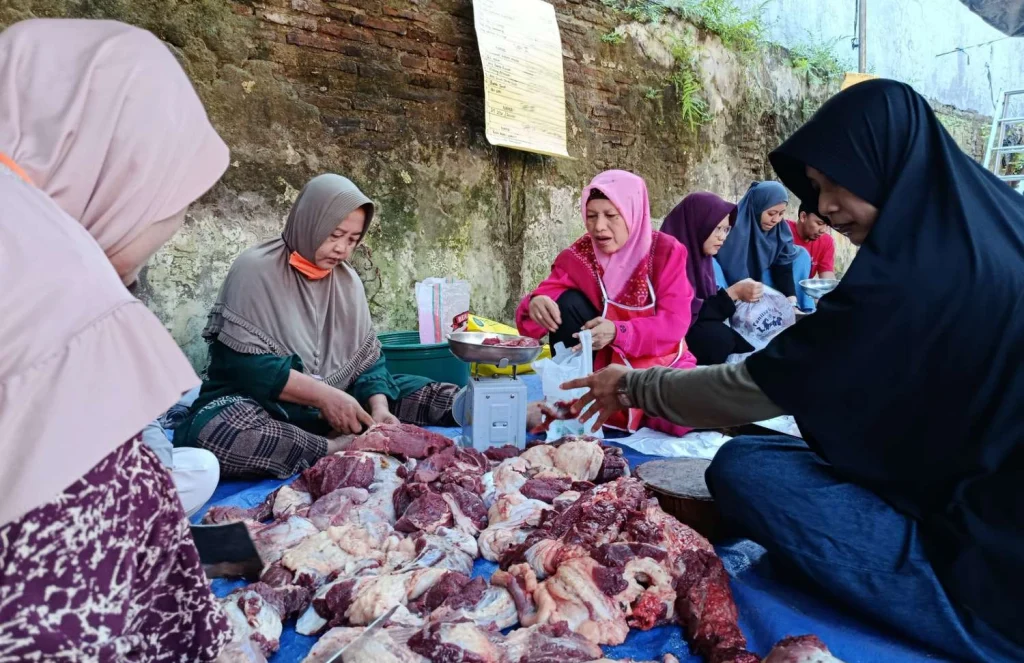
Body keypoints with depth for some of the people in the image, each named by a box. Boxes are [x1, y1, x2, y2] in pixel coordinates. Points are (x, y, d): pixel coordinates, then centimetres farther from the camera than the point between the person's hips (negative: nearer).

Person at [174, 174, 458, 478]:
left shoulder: (348, 281, 6)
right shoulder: (255, 270, -10)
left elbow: (368, 357, 4)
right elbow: (244, 363, -17)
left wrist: (378, 407, -16)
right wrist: (322, 394, -24)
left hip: (335, 402, 5)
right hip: (267, 404, -4)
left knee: (448, 397, -6)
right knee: (212, 430, -40)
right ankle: (339, 451, -28)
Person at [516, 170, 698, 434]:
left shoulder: (666, 251, -10)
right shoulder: (577, 256, -7)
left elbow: (675, 322, -18)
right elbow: (531, 318, -14)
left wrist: (617, 332, -34)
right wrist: (536, 305, -40)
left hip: (659, 362, -1)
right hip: (602, 362, 2)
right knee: (567, 303, -21)